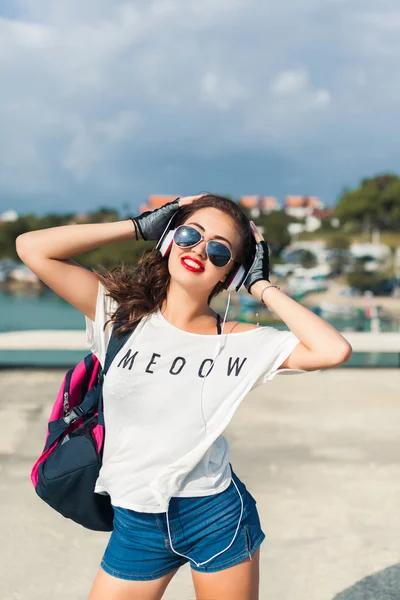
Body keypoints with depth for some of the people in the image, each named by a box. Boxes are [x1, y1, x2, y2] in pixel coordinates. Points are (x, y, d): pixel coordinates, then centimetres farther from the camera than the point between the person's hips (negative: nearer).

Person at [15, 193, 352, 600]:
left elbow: (334, 351, -20)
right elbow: (32, 247, -10)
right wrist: (139, 227, -8)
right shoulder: (121, 314, -4)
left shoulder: (240, 341, -7)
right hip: (135, 525, 1)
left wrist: (261, 286, -12)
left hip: (217, 518, 0)